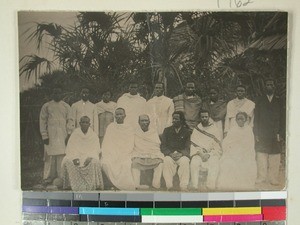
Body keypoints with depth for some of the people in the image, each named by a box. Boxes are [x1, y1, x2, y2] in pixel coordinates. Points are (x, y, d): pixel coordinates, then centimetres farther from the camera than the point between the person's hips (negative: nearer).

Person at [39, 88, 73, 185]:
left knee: (62, 155, -5)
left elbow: (69, 121, 9)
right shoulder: (46, 106, 10)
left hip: (62, 135, 1)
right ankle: (48, 177, 4)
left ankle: (61, 177, 1)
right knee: (50, 156, -4)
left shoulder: (66, 106, 13)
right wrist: (44, 136, -1)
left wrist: (69, 134, -1)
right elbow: (42, 121, 7)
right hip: (50, 135, -1)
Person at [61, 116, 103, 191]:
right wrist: (74, 158, -21)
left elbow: (96, 149, -2)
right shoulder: (75, 134, 2)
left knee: (95, 162, -32)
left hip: (89, 157, 0)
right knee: (68, 161, -29)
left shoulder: (93, 135, 2)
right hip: (76, 156, 1)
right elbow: (70, 149, -3)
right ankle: (76, 186, -21)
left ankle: (90, 186, -21)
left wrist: (90, 158, -20)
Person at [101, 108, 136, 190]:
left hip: (125, 155, -1)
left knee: (126, 165, -25)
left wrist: (121, 156, -10)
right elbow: (106, 144, 9)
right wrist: (105, 156, -4)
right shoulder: (110, 127, 13)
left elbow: (129, 146, 3)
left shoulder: (129, 129, 10)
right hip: (111, 154, 1)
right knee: (105, 163, -22)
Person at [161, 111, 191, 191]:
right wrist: (170, 153, -11)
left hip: (182, 155, -1)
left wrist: (181, 154, -17)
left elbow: (188, 147, 3)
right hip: (170, 154, 1)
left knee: (185, 161, -35)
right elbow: (163, 146, 8)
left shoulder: (187, 132, 12)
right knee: (167, 161, -34)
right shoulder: (167, 130, 16)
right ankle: (169, 186, -33)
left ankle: (184, 186, -30)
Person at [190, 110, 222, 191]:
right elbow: (193, 145, 3)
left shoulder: (215, 130, 6)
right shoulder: (196, 130, 10)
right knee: (194, 162, -31)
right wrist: (200, 153, -14)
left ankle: (211, 187, -31)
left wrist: (209, 155, -15)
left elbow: (218, 148, 1)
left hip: (211, 154, -1)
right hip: (198, 154, 1)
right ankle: (194, 186, -27)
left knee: (214, 163, -33)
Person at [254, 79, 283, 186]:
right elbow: (256, 118, 8)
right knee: (261, 156, -2)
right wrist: (256, 133, -1)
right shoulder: (259, 101, 13)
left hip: (275, 134, 0)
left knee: (275, 156, -3)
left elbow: (281, 119, 7)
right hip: (262, 134, 0)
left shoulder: (279, 101, 13)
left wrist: (279, 133, -4)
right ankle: (262, 177, 6)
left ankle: (273, 178, 4)